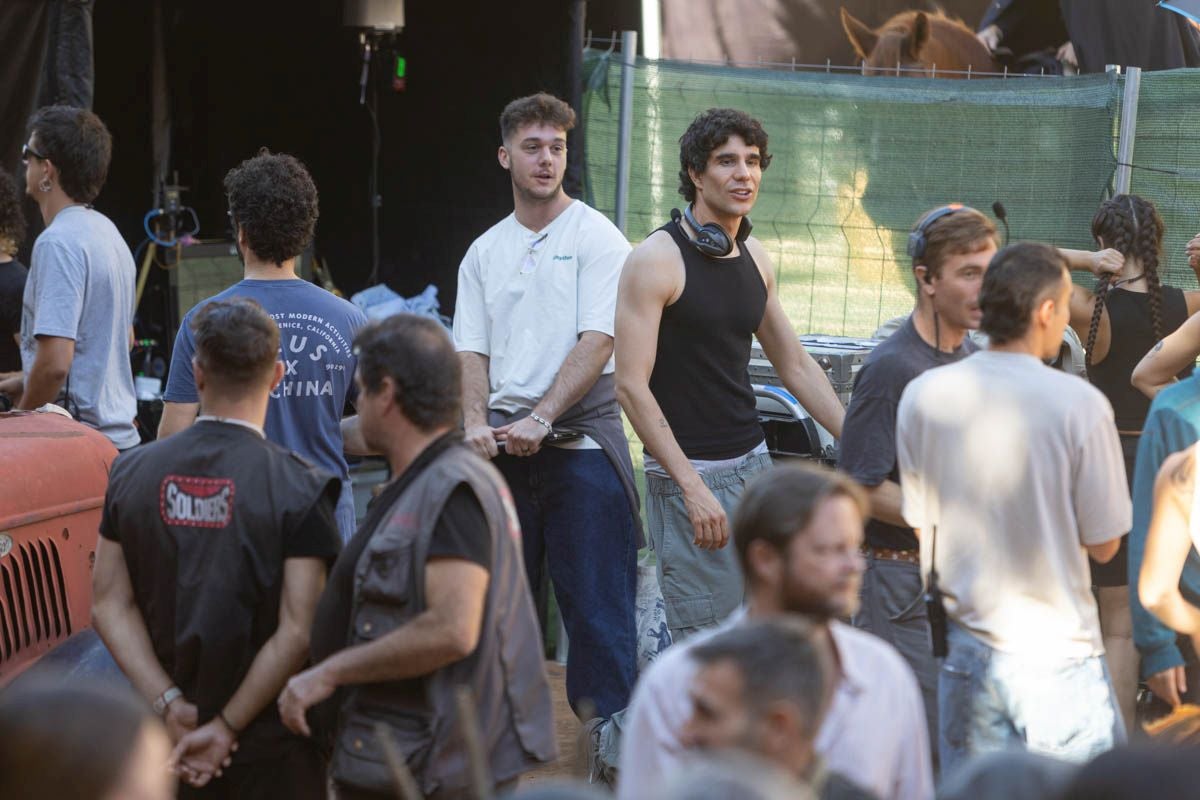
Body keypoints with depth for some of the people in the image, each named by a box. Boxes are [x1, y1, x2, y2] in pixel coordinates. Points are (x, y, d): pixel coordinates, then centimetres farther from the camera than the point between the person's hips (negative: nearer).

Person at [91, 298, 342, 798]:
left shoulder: (132, 473, -1)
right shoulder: (298, 489, -13)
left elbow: (109, 604, -3)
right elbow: (298, 631, -18)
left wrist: (169, 706, -8)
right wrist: (229, 727, -12)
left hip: (166, 738, 4)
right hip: (271, 747, -4)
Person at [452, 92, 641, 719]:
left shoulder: (596, 237, 0)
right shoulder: (484, 252, 15)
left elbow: (596, 343, -10)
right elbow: (471, 349, 10)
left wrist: (539, 420, -18)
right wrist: (477, 422, -9)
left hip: (580, 440, -5)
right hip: (501, 448, 5)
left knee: (595, 598, -5)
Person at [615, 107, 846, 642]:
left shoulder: (753, 257, 11)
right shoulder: (657, 260, -11)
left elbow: (797, 367, 20)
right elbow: (631, 386, -15)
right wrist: (693, 488, -21)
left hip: (754, 463, 7)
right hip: (688, 476, -7)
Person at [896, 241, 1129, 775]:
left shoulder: (922, 396, -2)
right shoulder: (1080, 404, -14)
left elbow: (919, 523, 6)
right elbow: (1103, 544, -7)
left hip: (966, 646, 4)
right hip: (1058, 657, -4)